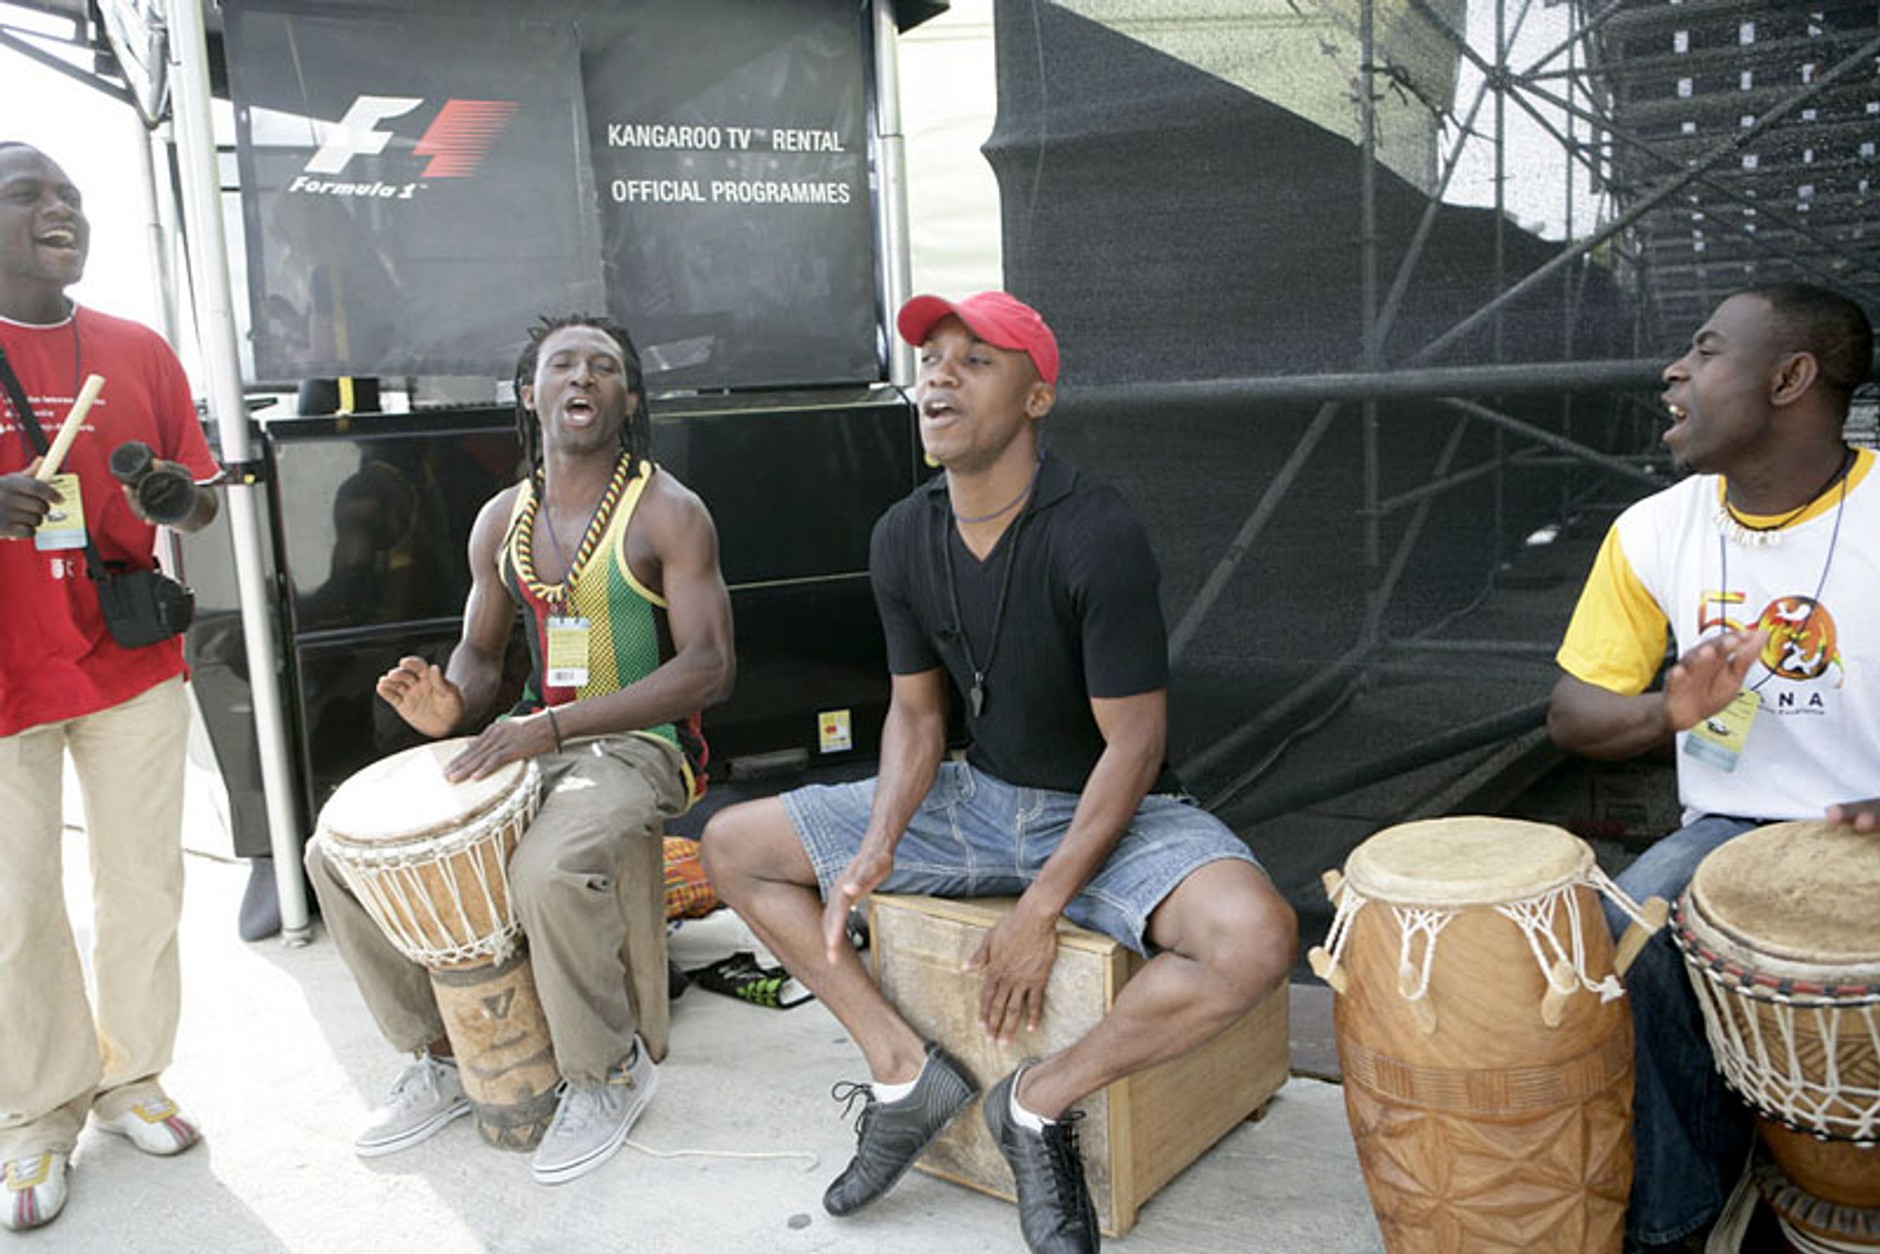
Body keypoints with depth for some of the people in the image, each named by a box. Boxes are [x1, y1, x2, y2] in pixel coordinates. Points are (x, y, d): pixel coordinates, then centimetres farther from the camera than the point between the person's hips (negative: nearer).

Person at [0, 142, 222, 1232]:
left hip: (135, 663, 3)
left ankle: (132, 1078, 26)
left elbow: (202, 501, 12)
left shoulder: (142, 352, 8)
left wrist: (180, 499, -11)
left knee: (145, 886, 8)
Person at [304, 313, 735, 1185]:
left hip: (640, 744, -6)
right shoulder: (501, 521, 9)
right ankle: (442, 1056, 13)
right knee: (336, 850, -5)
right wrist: (451, 703, -8)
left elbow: (709, 667, -17)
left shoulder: (668, 513, -9)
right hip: (530, 741, 7)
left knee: (547, 870, -36)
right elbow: (480, 652, 19)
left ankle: (608, 1073, -7)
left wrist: (557, 724, -25)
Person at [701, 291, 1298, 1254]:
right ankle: (904, 1070, 1)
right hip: (977, 798, 5)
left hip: (1108, 812, -5)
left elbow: (1132, 743, -20)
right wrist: (878, 845, -14)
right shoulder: (903, 538, -5)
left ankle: (1039, 1102, -9)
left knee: (1256, 939, -34)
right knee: (732, 847, 0)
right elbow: (916, 711, 3)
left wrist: (1041, 911, -22)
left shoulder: (1096, 535, -23)